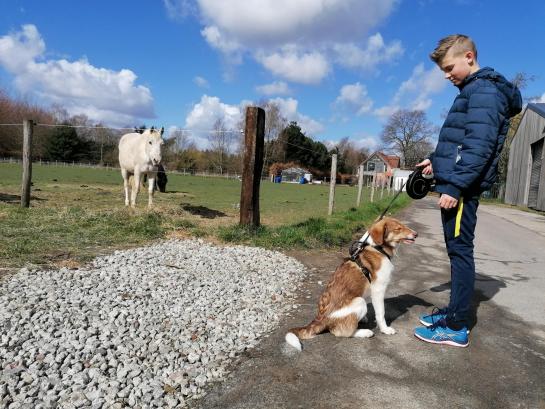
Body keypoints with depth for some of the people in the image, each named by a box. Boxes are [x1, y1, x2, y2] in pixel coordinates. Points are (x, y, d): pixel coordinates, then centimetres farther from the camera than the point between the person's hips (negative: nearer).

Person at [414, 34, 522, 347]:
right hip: (455, 184, 10)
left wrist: (455, 186, -23)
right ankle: (455, 311, 25)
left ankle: (457, 328, 2)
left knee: (460, 250, -6)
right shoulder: (472, 91, 21)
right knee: (457, 250, 14)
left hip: (462, 188, -10)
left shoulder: (485, 91, -10)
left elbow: (479, 146, -20)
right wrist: (437, 160, 18)